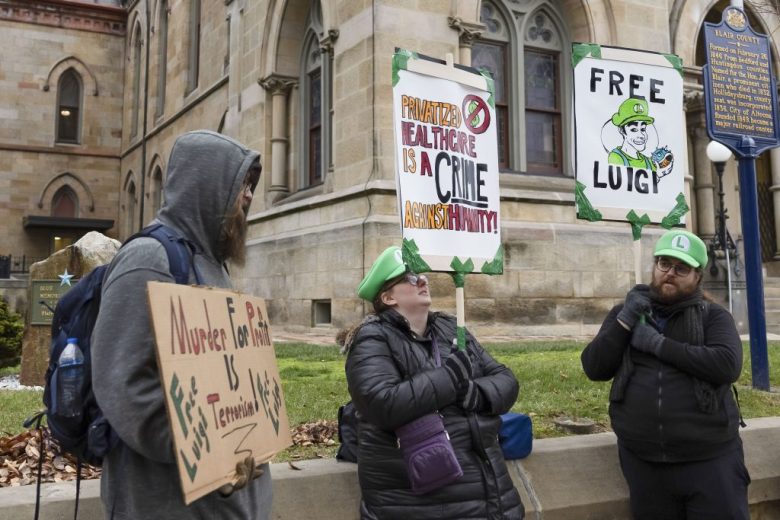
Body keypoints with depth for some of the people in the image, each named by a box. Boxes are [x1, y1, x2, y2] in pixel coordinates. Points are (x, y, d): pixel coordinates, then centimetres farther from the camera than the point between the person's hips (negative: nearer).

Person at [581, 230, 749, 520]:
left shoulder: (713, 316, 2)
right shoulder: (625, 313, 9)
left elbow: (728, 365, -17)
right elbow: (594, 369, 0)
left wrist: (659, 344, -16)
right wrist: (625, 320, -10)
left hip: (708, 459, -2)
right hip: (643, 461, 3)